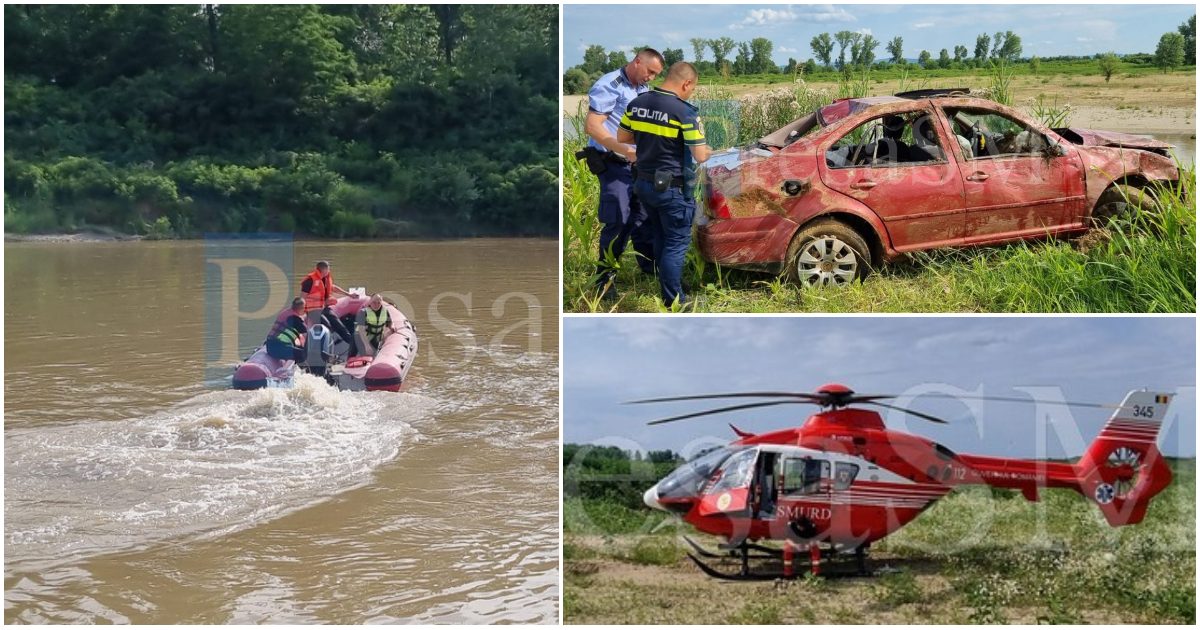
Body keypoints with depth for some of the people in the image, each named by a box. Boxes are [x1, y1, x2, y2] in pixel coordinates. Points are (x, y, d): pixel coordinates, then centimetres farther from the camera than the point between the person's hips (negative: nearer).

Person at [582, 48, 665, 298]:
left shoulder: (643, 89, 12)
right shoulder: (609, 86, -14)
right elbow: (592, 126, -21)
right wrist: (625, 151, -26)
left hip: (637, 163, 8)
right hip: (613, 165, -8)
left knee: (643, 216, 15)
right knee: (618, 222, -8)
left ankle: (650, 265, 28)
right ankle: (605, 275, 3)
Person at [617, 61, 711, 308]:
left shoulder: (637, 103, 0)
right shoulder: (684, 112, -19)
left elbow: (622, 137, 12)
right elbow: (700, 156, -17)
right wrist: (707, 151, 6)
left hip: (644, 183, 7)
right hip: (672, 188, -7)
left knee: (660, 237, 22)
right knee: (677, 242, 4)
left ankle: (666, 286, 34)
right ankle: (673, 300, 7)